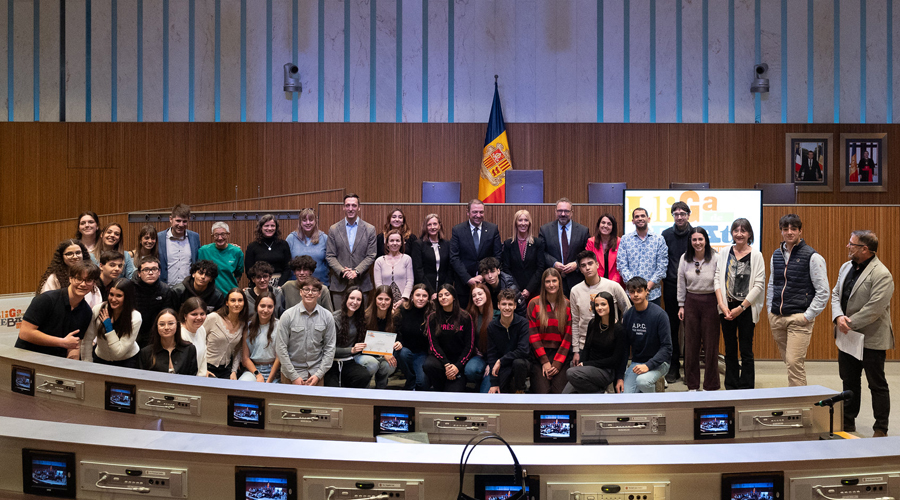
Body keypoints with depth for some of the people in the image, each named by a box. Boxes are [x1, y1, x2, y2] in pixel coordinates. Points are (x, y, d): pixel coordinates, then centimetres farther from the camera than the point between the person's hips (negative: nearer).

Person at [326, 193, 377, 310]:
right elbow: (330, 256, 3)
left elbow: (371, 256, 0)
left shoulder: (370, 229, 4)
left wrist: (356, 271, -13)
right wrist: (342, 271, -13)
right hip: (339, 284, 1)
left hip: (361, 284, 0)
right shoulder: (334, 229, 7)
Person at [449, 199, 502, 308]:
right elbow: (454, 258, -5)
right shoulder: (457, 230, -1)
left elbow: (497, 256, 0)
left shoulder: (493, 229, 2)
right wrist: (468, 279, -14)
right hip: (464, 282, 0)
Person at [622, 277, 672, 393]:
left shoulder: (659, 314, -13)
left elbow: (667, 347, -14)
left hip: (658, 363, -4)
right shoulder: (628, 316, 3)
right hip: (636, 363, 5)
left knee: (642, 380, -35)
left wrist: (648, 365, -26)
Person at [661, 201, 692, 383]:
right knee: (672, 327, 5)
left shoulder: (695, 234, 1)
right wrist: (665, 278, 1)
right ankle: (673, 367, 13)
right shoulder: (666, 234, 4)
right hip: (671, 287, 1)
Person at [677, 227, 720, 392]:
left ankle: (711, 386, 13)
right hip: (691, 302, 3)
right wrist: (681, 305, 6)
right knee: (691, 342, 6)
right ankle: (692, 385, 17)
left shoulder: (715, 258, -6)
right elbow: (681, 284, 8)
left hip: (710, 302, -3)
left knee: (710, 343, 1)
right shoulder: (685, 259, 3)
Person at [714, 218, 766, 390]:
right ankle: (730, 388, 18)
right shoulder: (725, 253, 7)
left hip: (746, 309, -3)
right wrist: (722, 305, -7)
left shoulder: (756, 255, -3)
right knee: (730, 350, 10)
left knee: (746, 351, -1)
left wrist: (741, 308, -11)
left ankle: (746, 390, 6)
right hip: (726, 308, 3)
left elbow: (759, 285, -7)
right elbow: (718, 279, 4)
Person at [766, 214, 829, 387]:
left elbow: (823, 292, -7)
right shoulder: (776, 255, 12)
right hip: (776, 319, 6)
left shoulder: (813, 257, -6)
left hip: (799, 319, -6)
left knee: (794, 363, -12)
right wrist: (770, 311, 12)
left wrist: (808, 316, -11)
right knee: (788, 362, 11)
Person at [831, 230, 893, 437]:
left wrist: (849, 324, -18)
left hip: (871, 339, -8)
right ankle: (848, 423, 29)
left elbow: (874, 309, -24)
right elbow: (836, 294, 8)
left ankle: (881, 429, 14)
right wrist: (839, 317, -10)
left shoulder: (881, 275, -18)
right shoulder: (846, 267, 8)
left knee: (877, 385, 4)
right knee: (849, 381, 17)